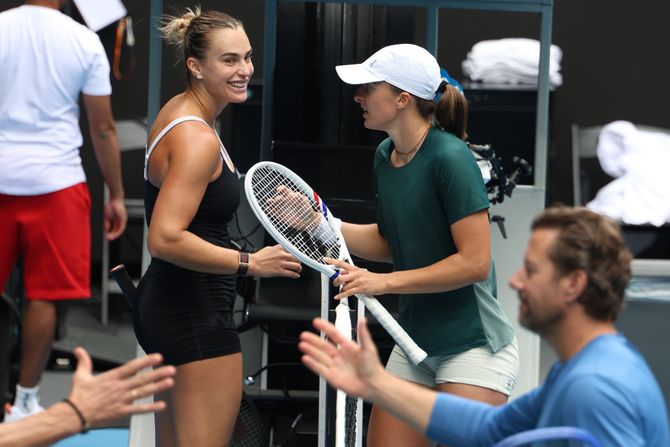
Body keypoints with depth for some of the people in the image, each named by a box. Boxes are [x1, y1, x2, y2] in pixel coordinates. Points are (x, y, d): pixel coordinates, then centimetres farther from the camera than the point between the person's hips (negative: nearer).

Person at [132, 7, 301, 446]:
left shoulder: (178, 111, 9)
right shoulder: (197, 139, -22)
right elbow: (166, 239, -30)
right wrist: (250, 262, -25)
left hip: (165, 304, 11)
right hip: (196, 313, -11)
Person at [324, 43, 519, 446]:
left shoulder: (450, 158, -19)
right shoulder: (385, 156, 6)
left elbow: (474, 262, -21)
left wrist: (385, 282, -19)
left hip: (473, 346, -8)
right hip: (414, 344, 8)